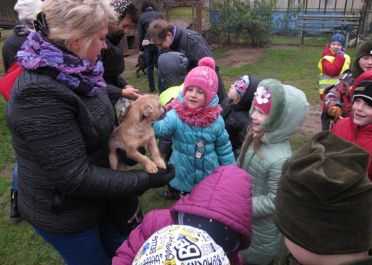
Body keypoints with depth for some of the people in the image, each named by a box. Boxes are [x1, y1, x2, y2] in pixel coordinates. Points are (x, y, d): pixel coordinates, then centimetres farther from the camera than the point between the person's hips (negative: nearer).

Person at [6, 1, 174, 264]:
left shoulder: (73, 73, -5)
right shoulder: (40, 95, -32)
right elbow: (74, 177, -30)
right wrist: (145, 180, -24)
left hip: (93, 198, 7)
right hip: (64, 214, -7)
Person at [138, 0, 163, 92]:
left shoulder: (142, 16, 8)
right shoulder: (159, 14, 10)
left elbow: (140, 34, 7)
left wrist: (141, 49, 12)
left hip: (147, 43, 0)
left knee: (150, 66, 12)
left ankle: (151, 87, 20)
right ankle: (161, 88, -2)